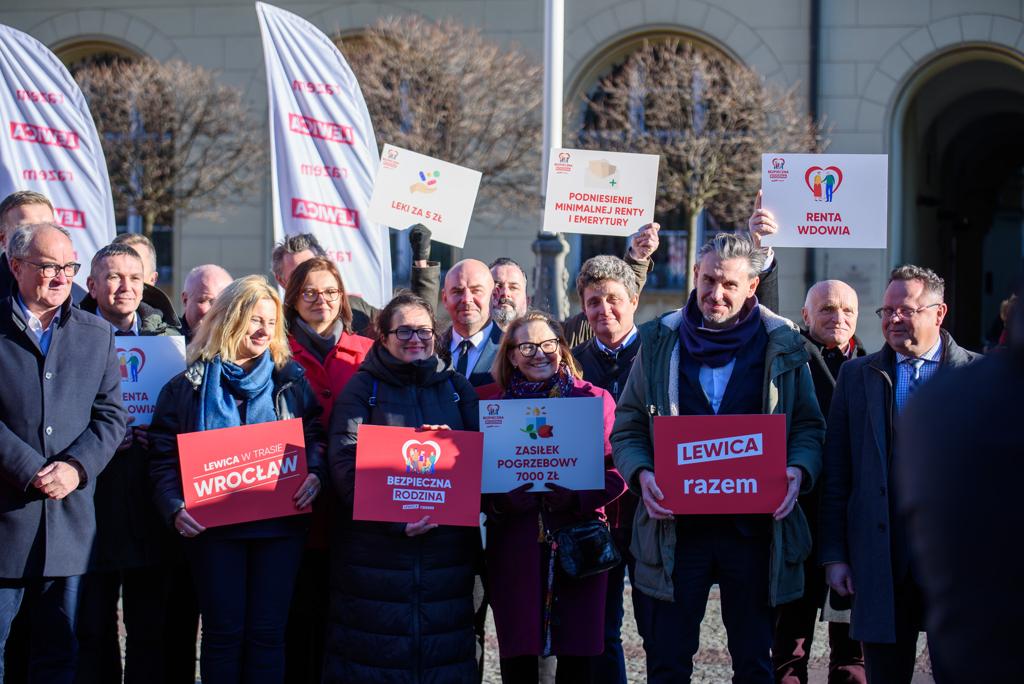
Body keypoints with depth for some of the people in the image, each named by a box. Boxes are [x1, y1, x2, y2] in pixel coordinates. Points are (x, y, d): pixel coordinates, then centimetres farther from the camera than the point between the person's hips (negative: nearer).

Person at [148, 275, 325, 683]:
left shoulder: (291, 380, 9)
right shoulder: (190, 386, 4)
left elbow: (317, 435, 8)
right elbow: (164, 458, 0)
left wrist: (314, 473, -14)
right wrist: (175, 508, -16)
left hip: (280, 523, 1)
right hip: (213, 525, -1)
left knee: (267, 632, 3)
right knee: (224, 632, 2)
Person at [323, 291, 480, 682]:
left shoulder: (457, 387, 15)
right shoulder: (362, 388, 4)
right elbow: (346, 462, -8)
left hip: (448, 543, 3)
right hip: (375, 546, -3)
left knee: (445, 648, 3)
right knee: (376, 647, -2)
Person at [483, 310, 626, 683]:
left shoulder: (594, 399, 4)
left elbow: (615, 471, 0)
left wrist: (578, 498, -17)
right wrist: (500, 502, -14)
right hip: (514, 544, 1)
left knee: (577, 653, 1)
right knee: (517, 654, 3)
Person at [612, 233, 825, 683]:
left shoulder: (782, 345, 4)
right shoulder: (659, 342, 5)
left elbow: (808, 426, 8)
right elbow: (627, 428, 7)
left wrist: (797, 470, -13)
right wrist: (642, 474, -13)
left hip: (754, 526, 0)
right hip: (675, 528, 0)